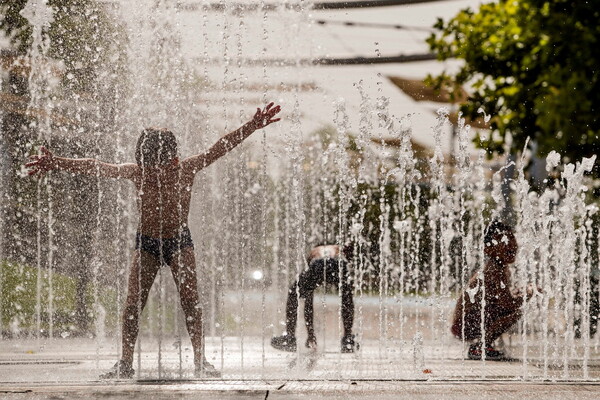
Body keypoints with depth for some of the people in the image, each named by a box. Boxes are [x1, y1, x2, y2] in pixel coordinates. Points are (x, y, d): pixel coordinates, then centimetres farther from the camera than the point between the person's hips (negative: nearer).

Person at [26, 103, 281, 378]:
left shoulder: (186, 168, -16)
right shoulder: (136, 172, -14)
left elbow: (220, 148, -21)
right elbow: (95, 167, -16)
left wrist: (253, 126, -30)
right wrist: (57, 163, -23)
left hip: (180, 241, -1)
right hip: (146, 243, 1)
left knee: (190, 299, -12)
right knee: (133, 303, -7)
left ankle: (200, 361, -9)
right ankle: (126, 363, -2)